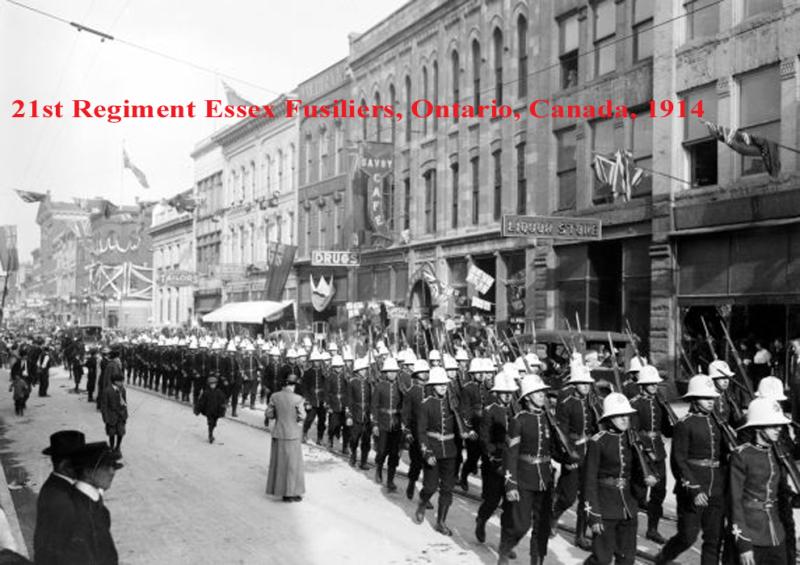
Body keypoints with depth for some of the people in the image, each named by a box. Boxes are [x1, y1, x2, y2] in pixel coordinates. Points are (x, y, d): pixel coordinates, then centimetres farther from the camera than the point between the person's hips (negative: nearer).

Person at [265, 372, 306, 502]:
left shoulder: (275, 396, -6)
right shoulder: (297, 399, -16)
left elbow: (269, 414, 0)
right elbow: (302, 417, -13)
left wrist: (267, 419, 21)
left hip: (278, 434, 4)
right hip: (292, 435, -4)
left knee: (278, 462, 17)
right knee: (292, 464, 8)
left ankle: (278, 489, 25)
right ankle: (289, 493, 13)